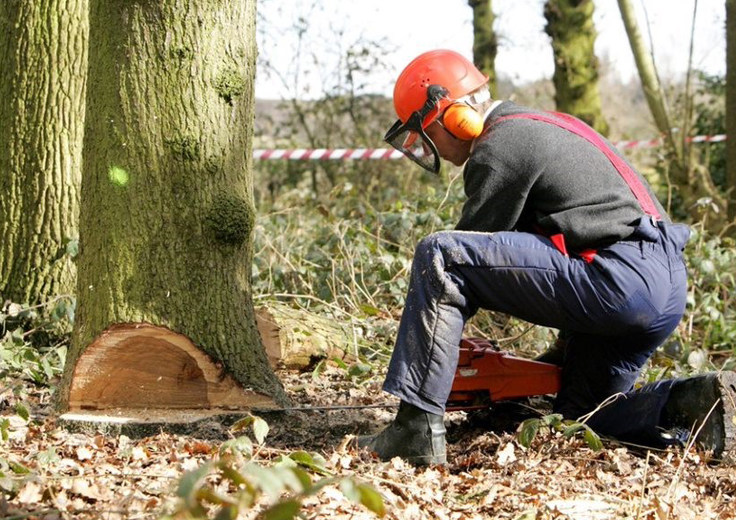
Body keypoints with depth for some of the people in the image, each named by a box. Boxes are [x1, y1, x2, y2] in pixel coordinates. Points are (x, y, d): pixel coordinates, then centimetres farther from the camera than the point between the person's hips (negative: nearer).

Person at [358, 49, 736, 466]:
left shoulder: (497, 149, -5)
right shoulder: (540, 127, 27)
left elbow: (462, 255, -2)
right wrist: (567, 349, 32)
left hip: (621, 280, -11)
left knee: (438, 256, -14)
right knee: (582, 412, 27)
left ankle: (417, 431, -17)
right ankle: (700, 404, 5)